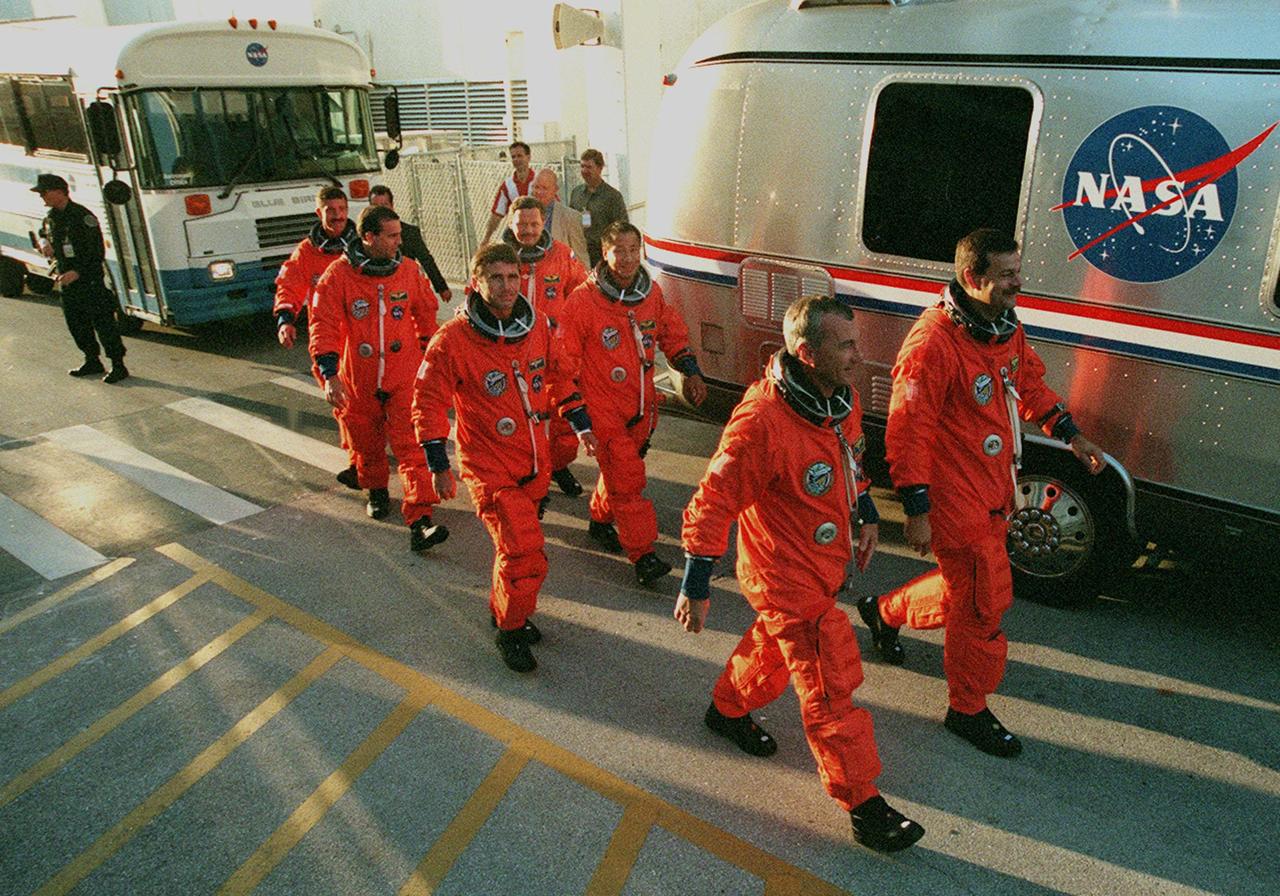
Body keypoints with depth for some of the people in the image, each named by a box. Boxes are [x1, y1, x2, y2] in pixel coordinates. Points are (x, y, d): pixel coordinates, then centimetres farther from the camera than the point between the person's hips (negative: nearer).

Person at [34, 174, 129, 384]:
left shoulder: (82, 216, -14)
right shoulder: (51, 217, 11)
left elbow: (97, 252, -17)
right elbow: (47, 237, 30)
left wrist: (78, 272, -22)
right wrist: (45, 245, 6)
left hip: (89, 279, -9)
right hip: (66, 279, 9)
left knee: (102, 321, -7)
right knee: (75, 322, 13)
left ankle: (118, 365, -4)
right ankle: (92, 361, 24)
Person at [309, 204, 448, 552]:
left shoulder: (409, 271, 0)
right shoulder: (338, 275, -8)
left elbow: (426, 316, 14)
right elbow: (324, 327, -8)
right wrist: (329, 374, -16)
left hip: (404, 376, 0)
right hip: (358, 380, 0)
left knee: (412, 447, -10)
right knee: (367, 444, 18)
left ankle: (420, 520, -14)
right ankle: (377, 491, 46)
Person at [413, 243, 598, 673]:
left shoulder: (538, 325, -1)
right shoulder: (452, 340, -16)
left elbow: (556, 375, 14)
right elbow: (429, 403, -9)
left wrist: (580, 423, 10)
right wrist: (439, 466, -11)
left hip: (535, 463, 6)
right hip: (489, 469, -5)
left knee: (519, 544, 20)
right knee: (524, 553, -12)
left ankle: (504, 609, 44)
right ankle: (510, 630, 12)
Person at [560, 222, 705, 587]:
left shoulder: (652, 294, 2)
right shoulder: (584, 301, -14)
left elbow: (674, 335, 17)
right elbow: (566, 361, -9)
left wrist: (691, 372, 4)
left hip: (641, 406, 6)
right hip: (603, 409, -6)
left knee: (620, 469, 20)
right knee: (626, 478, -9)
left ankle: (601, 521, 44)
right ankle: (643, 555, -4)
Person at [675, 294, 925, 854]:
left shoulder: (842, 399, -5)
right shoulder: (762, 421, -32)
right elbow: (712, 504, -26)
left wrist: (865, 513, 18)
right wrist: (696, 588, -22)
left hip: (823, 563, 9)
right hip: (786, 577, -9)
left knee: (776, 645, 29)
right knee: (831, 687, -1)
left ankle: (728, 710, 55)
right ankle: (864, 807, 14)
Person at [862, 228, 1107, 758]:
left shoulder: (1005, 326, 4)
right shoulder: (934, 343, -25)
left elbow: (1029, 381, 22)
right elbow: (908, 431, -23)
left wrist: (1070, 436, 17)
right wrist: (917, 510, -22)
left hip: (992, 493, 9)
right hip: (956, 499, -9)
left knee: (968, 585, 22)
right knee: (985, 601, 2)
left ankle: (885, 612, 48)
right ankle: (968, 709, 23)